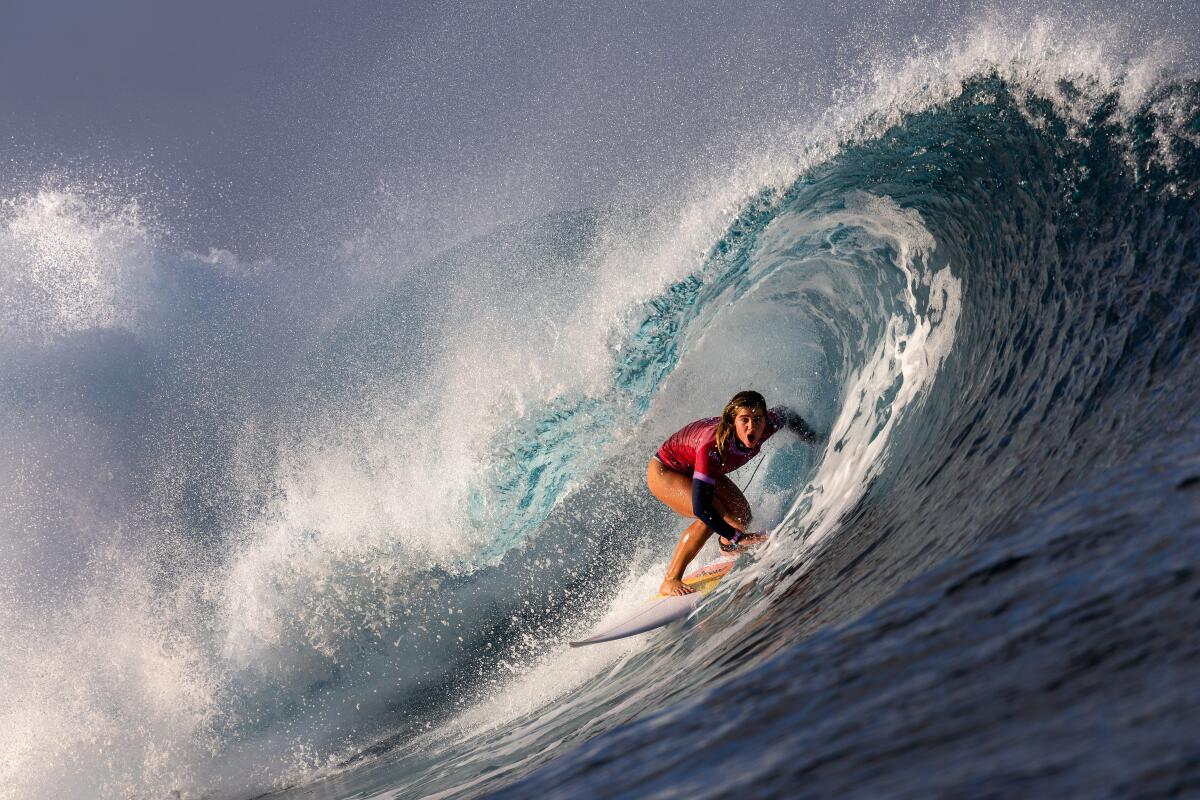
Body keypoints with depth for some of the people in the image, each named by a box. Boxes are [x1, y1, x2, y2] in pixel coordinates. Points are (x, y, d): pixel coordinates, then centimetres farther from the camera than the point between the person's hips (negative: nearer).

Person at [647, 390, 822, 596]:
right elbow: (700, 507, -44)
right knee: (710, 516, -28)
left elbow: (785, 414, 2)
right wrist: (739, 537, -47)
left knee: (741, 516, -3)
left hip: (695, 470, 7)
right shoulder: (713, 447, -43)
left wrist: (813, 440, 8)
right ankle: (670, 581, -17)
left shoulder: (766, 425, -25)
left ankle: (727, 548, 34)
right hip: (663, 472, -7)